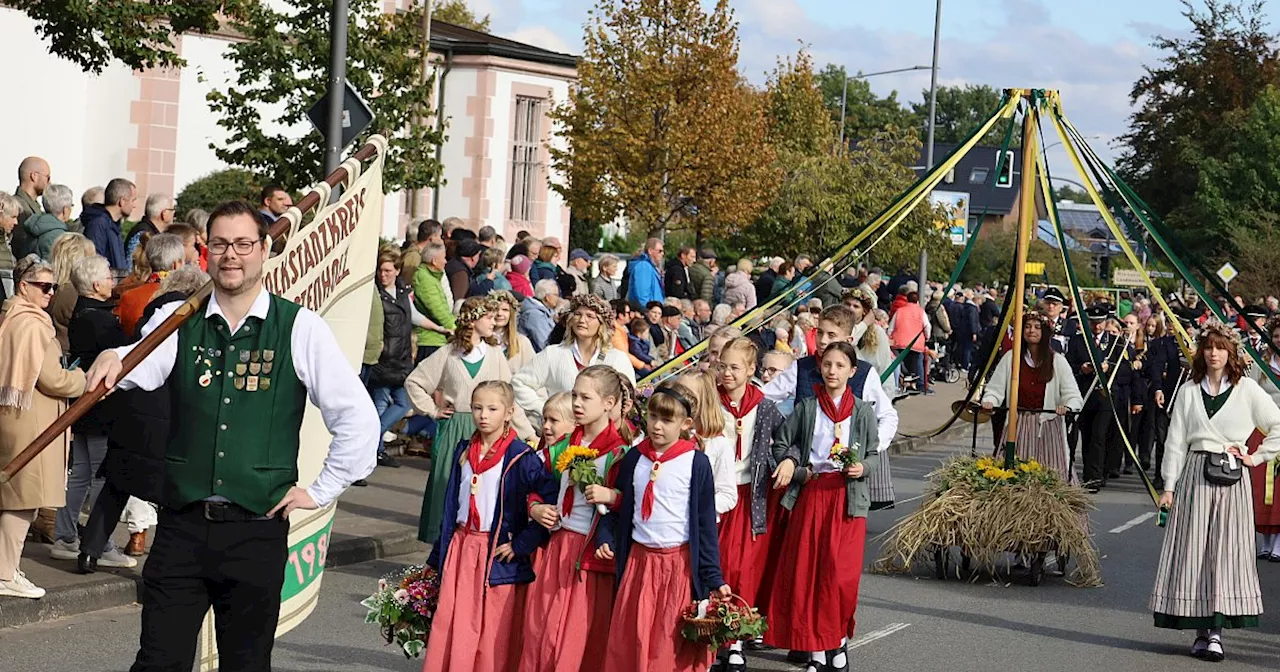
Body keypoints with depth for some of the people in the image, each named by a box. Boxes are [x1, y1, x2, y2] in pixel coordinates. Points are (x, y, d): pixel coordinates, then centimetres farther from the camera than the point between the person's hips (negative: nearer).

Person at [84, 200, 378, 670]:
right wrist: (111, 360, -38)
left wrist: (321, 492, 0)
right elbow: (138, 369, -16)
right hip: (182, 525, 1)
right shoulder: (177, 321, 5)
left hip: (258, 530, -1)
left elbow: (358, 418, 1)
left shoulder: (300, 329, -1)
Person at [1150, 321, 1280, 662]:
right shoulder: (1188, 391, 9)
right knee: (1193, 550, -2)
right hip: (1194, 475, 1)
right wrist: (1169, 487, 3)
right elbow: (1175, 441, 8)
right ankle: (1202, 630, 4)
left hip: (1231, 480, -1)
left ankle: (1216, 631, -4)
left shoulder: (1247, 390, 4)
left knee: (1227, 550, -5)